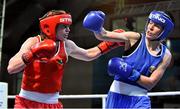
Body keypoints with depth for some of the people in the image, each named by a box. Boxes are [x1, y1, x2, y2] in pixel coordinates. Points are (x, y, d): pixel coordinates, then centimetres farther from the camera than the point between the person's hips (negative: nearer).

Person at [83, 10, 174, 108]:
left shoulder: (166, 55, -2)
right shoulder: (135, 38, -6)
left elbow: (151, 83, -6)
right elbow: (103, 35, -15)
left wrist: (130, 73, -19)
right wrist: (97, 27, -37)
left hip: (139, 100, 0)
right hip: (117, 95, 0)